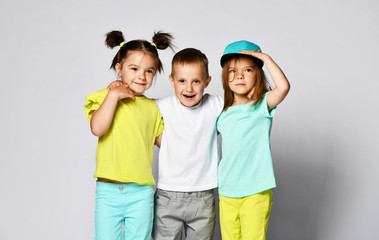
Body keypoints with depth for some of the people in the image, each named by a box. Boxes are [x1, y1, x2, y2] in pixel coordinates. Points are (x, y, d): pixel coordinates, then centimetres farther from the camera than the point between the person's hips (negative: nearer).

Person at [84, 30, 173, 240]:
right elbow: (97, 128, -15)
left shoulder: (152, 107, 10)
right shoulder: (105, 96, 1)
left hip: (141, 192, 2)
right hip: (108, 191, -2)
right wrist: (114, 95, -14)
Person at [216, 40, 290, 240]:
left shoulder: (262, 105, -5)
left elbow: (283, 86, -24)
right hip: (226, 192, 4)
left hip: (256, 192, -4)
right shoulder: (222, 112, 8)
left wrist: (266, 58, -16)